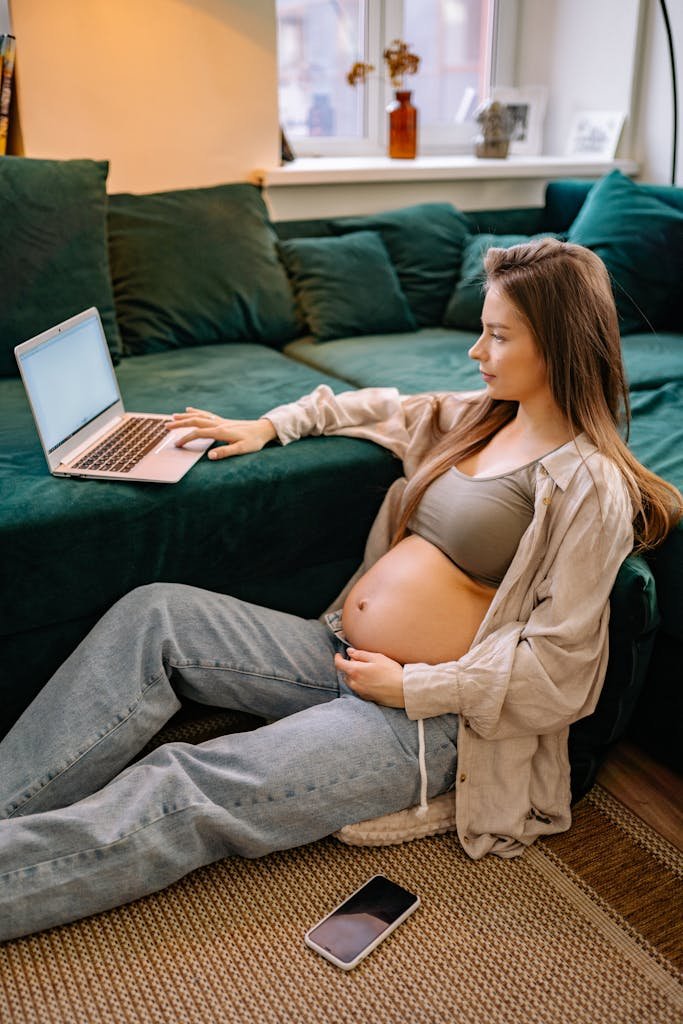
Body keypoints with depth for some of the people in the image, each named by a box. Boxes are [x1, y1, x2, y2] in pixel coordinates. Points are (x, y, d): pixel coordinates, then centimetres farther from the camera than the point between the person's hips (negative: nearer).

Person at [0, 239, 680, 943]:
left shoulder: (590, 484, -13)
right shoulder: (481, 416, 11)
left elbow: (558, 665, -15)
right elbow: (384, 408, 28)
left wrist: (411, 686, -16)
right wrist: (270, 425, 19)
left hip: (426, 716, -8)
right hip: (339, 653, 8)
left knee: (188, 794, -22)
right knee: (153, 615, -9)